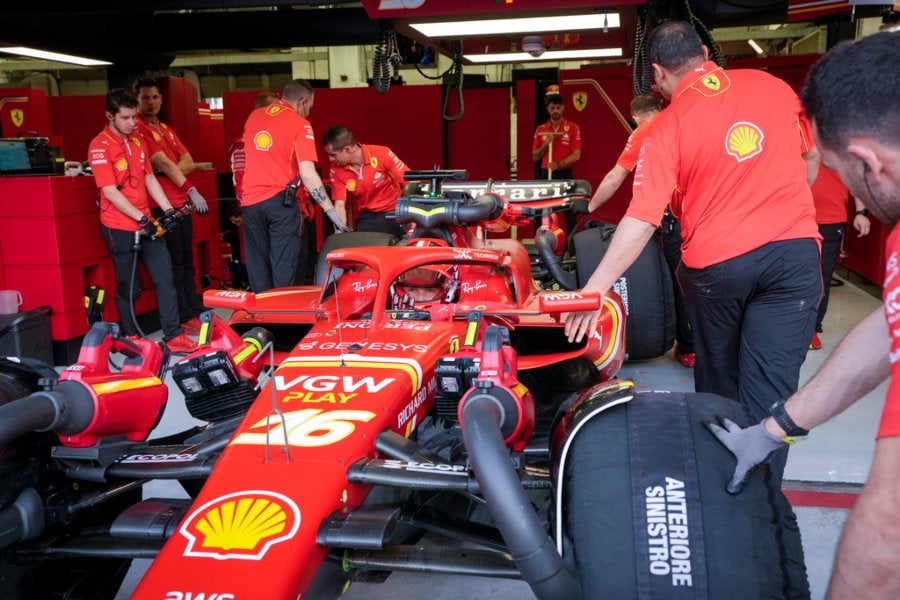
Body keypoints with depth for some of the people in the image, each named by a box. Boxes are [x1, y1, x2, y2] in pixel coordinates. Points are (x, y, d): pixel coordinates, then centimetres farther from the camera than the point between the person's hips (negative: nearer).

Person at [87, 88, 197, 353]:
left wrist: (168, 209, 6)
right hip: (120, 227, -7)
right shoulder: (100, 146, -12)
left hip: (147, 223, 7)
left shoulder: (138, 141, 12)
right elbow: (110, 192, -17)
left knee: (165, 278, 3)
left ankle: (173, 336, 8)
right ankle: (130, 339, 20)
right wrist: (141, 218, -19)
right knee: (127, 287, 4)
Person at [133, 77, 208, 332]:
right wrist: (191, 190, -21)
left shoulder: (166, 129, 19)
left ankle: (196, 309, 20)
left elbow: (189, 162, 10)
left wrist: (172, 171, -11)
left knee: (187, 260, 12)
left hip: (182, 203, 8)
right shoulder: (138, 129, -7)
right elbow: (163, 163, -17)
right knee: (174, 262, -3)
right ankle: (184, 316, 3)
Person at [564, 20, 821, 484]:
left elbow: (641, 220, -15)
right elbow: (811, 157, 17)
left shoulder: (667, 127, -8)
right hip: (795, 251, 2)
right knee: (771, 386, 3)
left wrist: (594, 289, -13)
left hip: (715, 262, -1)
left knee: (717, 378, 20)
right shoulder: (772, 85, 4)